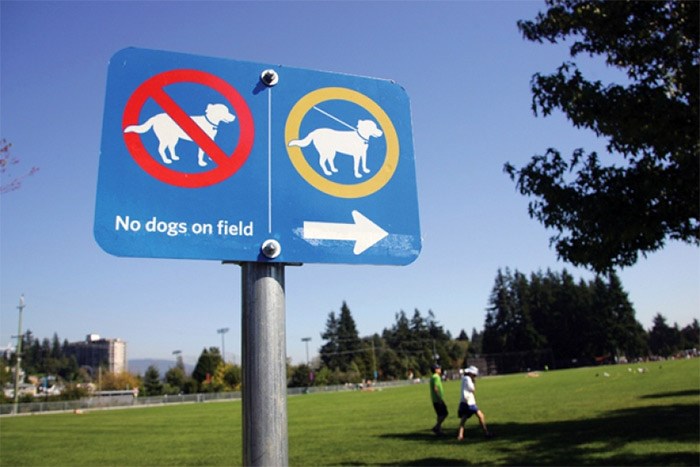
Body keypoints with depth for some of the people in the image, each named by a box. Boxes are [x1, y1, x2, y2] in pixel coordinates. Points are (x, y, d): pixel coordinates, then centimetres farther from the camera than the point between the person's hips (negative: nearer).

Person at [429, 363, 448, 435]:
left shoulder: (432, 377, 16)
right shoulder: (436, 377, -14)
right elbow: (435, 388, -23)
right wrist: (440, 398, -23)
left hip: (435, 400, 10)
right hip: (438, 399, -10)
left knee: (440, 415, 12)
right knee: (444, 414, -7)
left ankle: (439, 430, 12)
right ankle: (436, 427, -8)